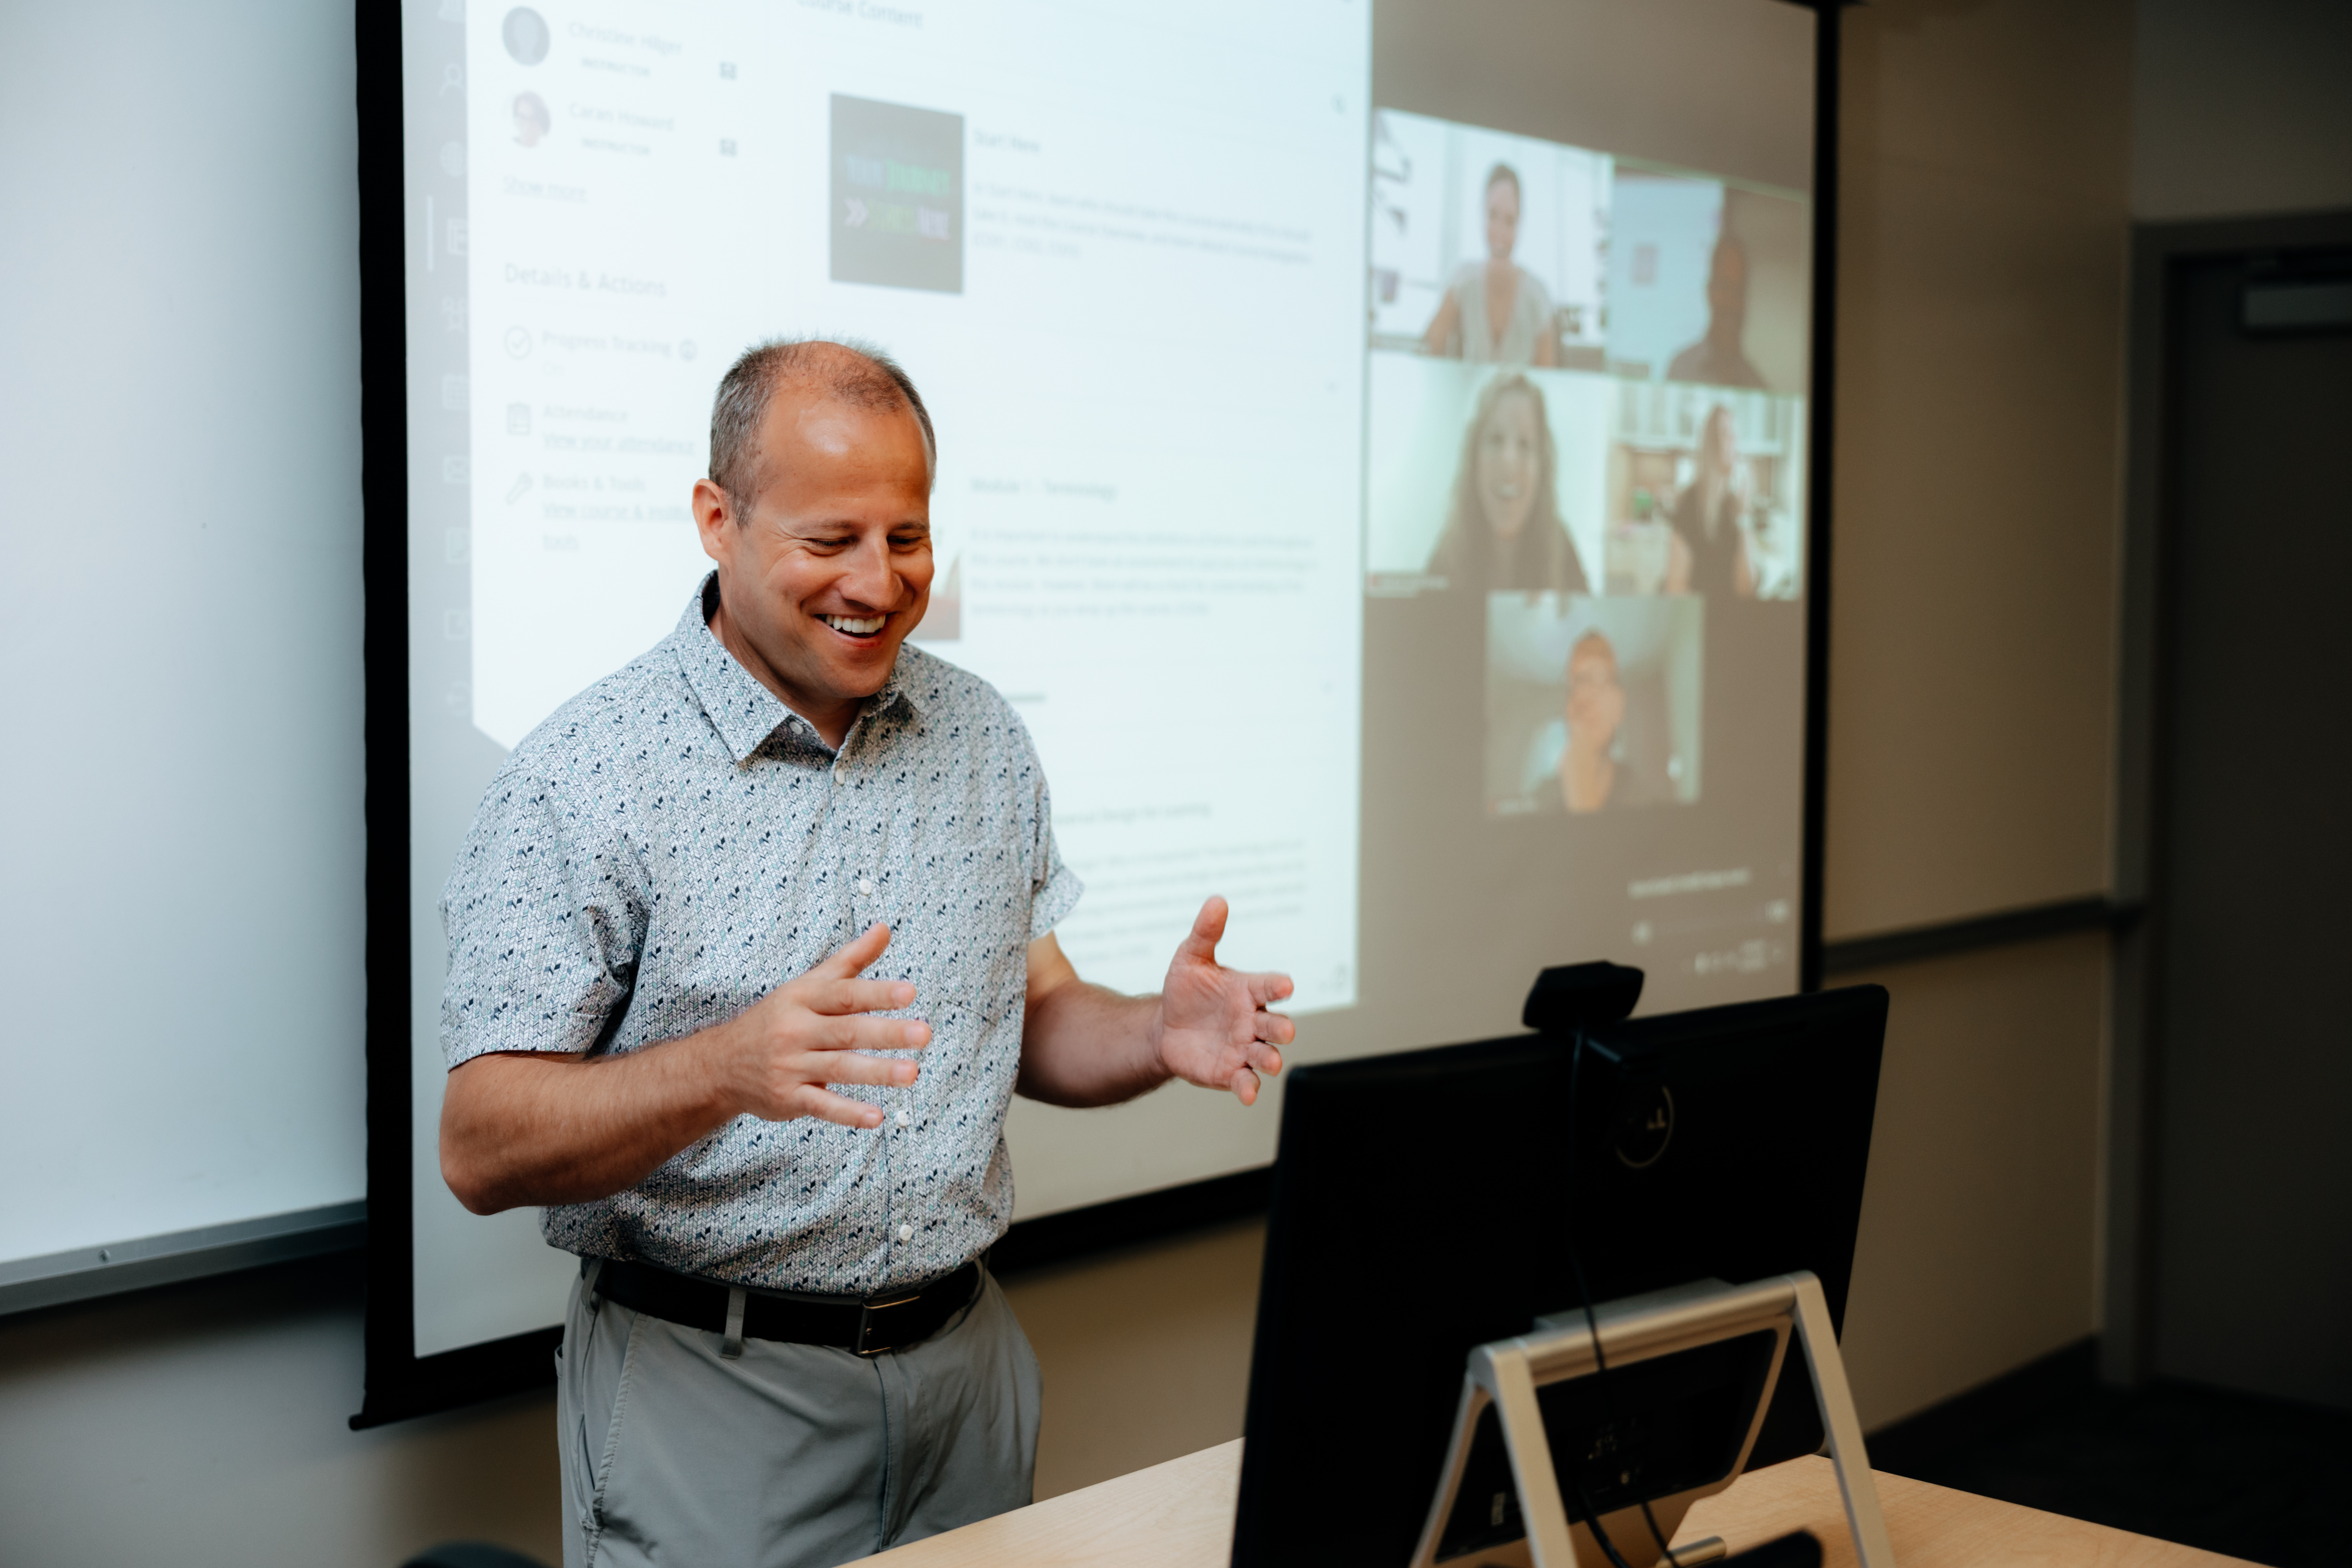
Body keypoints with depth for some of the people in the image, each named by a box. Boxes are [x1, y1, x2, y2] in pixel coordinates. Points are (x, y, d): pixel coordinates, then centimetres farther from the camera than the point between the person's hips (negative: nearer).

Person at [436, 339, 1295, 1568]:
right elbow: (482, 1154, -18)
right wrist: (729, 1068, -35)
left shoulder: (982, 739, 5)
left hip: (964, 1362, 5)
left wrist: (1159, 1038, -11)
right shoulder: (582, 776, -14)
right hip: (706, 1383, -5)